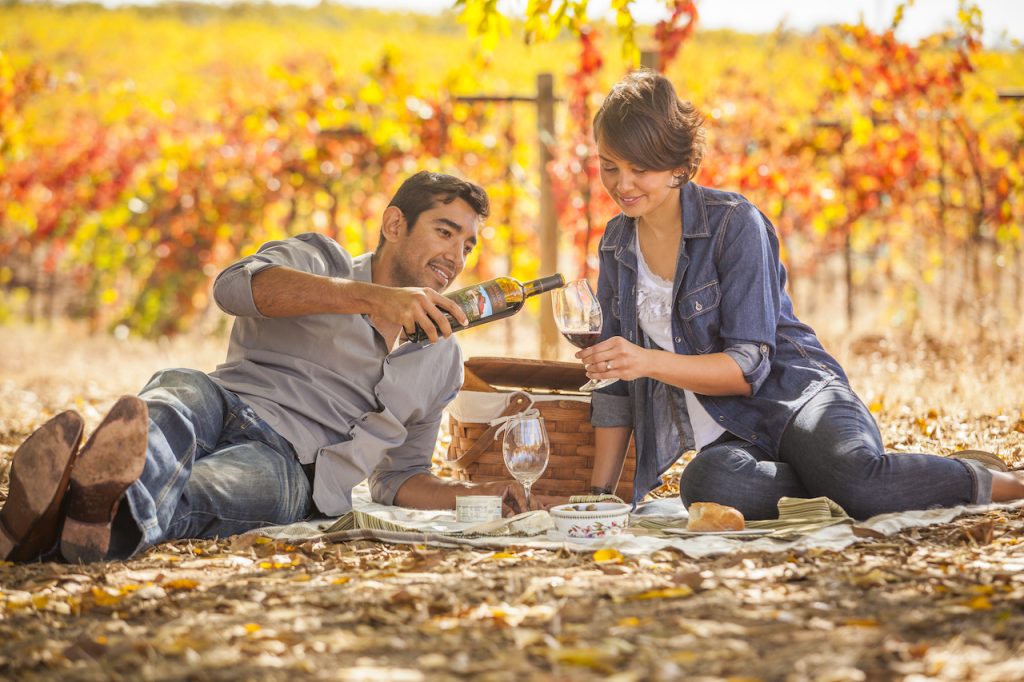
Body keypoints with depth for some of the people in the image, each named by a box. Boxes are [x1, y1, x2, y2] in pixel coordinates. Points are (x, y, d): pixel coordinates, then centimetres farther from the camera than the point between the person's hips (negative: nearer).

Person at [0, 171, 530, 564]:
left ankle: (118, 518, -73)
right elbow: (237, 286, -10)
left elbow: (399, 478, 31)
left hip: (285, 464, 1)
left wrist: (468, 496, 9)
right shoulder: (320, 260, 15)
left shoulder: (441, 363, 27)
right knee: (181, 389, -39)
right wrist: (372, 298, -19)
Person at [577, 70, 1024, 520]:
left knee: (855, 477, -39)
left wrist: (648, 361, -28)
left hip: (796, 398, -3)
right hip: (726, 439, 3)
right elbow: (617, 384, 16)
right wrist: (600, 494, 9)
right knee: (706, 484, -38)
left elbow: (748, 367, -14)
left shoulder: (733, 223, -7)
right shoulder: (617, 244, 11)